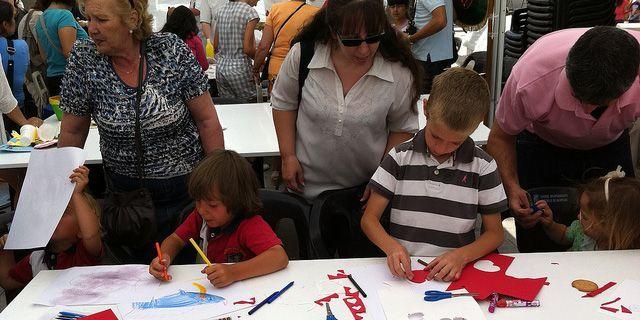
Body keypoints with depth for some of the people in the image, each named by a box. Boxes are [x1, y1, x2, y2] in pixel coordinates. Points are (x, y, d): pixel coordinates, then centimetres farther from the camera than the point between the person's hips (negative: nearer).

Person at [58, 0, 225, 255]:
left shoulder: (171, 50, -13)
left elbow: (207, 120, -8)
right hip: (125, 191, 1)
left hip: (187, 183, -1)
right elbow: (72, 131, 1)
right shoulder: (83, 59, -8)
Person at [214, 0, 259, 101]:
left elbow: (215, 46, 11)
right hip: (240, 69, -7)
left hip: (220, 68, 7)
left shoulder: (222, 9, 9)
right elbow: (248, 49, -16)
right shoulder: (250, 12, -11)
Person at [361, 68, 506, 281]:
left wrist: (461, 256, -14)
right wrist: (392, 246, -19)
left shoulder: (483, 167, 0)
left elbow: (495, 234, 6)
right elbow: (369, 219, 2)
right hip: (403, 271, -1)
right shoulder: (400, 158, 1)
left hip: (454, 274, 1)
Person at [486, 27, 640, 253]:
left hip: (610, 147, 2)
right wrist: (512, 187, -34)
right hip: (541, 147, -1)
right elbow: (500, 137, -20)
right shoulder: (530, 79, -38)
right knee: (537, 249, 0)